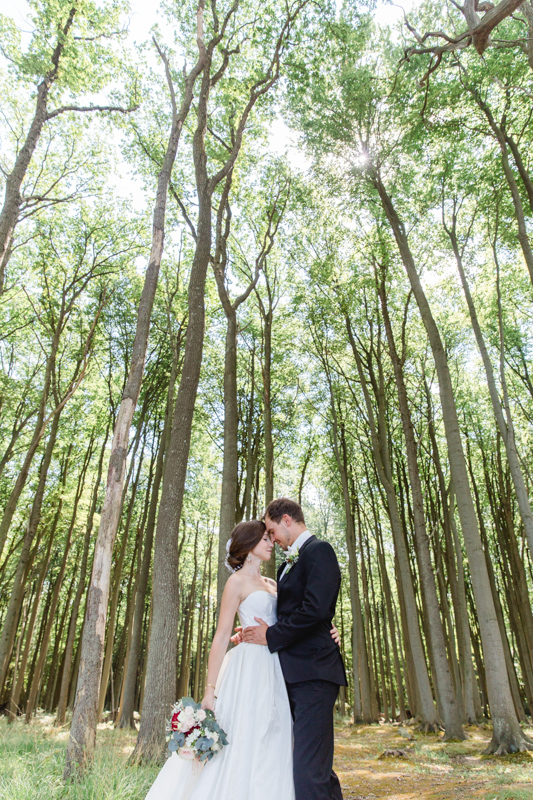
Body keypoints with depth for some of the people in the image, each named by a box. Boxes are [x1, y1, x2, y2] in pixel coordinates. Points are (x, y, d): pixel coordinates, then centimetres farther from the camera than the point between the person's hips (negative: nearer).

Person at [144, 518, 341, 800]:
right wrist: (210, 690, -14)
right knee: (245, 745, -4)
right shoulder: (238, 581, -4)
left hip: (275, 673, 7)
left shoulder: (271, 584, 16)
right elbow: (221, 637, -8)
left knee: (272, 751, 9)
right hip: (250, 669, -7)